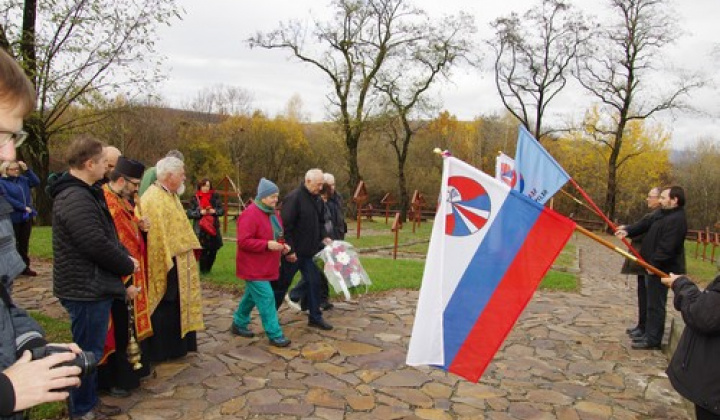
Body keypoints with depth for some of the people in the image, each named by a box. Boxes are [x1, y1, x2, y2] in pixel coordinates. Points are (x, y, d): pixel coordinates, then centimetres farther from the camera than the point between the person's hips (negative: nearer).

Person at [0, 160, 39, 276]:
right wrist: (23, 207, -20)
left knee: (24, 243, 12)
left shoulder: (22, 179, 10)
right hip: (12, 218, -5)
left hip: (26, 217, 6)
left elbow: (36, 182, 3)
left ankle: (25, 267, 21)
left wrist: (27, 169, -6)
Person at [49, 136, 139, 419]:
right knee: (87, 351, 4)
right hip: (87, 289, -10)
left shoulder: (84, 194, 12)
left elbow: (107, 235, 16)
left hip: (91, 287, 10)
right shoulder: (76, 199, -22)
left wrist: (125, 257, 1)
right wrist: (128, 265, -10)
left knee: (91, 350, 20)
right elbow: (98, 245, -26)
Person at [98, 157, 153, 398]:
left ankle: (130, 369, 35)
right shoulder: (106, 204, -22)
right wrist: (125, 284, -22)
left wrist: (140, 227, -1)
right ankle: (114, 380, 20)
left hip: (131, 278, 9)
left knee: (129, 327, 20)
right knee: (118, 330, 4)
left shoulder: (123, 201, 9)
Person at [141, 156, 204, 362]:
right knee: (164, 309, 2)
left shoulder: (171, 196, 12)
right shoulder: (153, 199, -19)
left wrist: (190, 250, 15)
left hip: (179, 263, 10)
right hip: (164, 264, -10)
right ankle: (159, 351, 16)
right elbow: (155, 233, -24)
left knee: (178, 306, 17)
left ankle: (176, 346, 29)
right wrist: (166, 263, -24)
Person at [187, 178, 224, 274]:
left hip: (213, 228, 3)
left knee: (213, 250, 6)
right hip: (200, 229, -3)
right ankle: (203, 270, 13)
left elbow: (222, 210, 5)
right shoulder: (195, 198, 0)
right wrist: (200, 212, -16)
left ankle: (208, 268, 26)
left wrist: (214, 211, -13)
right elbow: (189, 213, -3)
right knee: (203, 251, -6)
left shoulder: (215, 197, 5)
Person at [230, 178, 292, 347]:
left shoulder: (273, 213, 11)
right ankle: (275, 335, -1)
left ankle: (239, 324, 36)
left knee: (251, 296, 20)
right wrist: (267, 245, -27)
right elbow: (243, 241, -23)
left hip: (265, 266, 9)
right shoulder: (250, 214, -19)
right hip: (253, 268, -9)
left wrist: (282, 246, 3)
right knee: (266, 299, -8)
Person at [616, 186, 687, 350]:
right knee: (653, 302, 18)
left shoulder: (676, 220, -21)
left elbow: (667, 248, -27)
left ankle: (653, 340, 7)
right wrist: (628, 230, -3)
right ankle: (649, 334, 28)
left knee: (655, 304, -2)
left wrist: (654, 264, -23)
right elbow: (645, 224, 12)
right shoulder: (665, 215, 13)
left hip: (661, 268, -11)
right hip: (656, 266, 11)